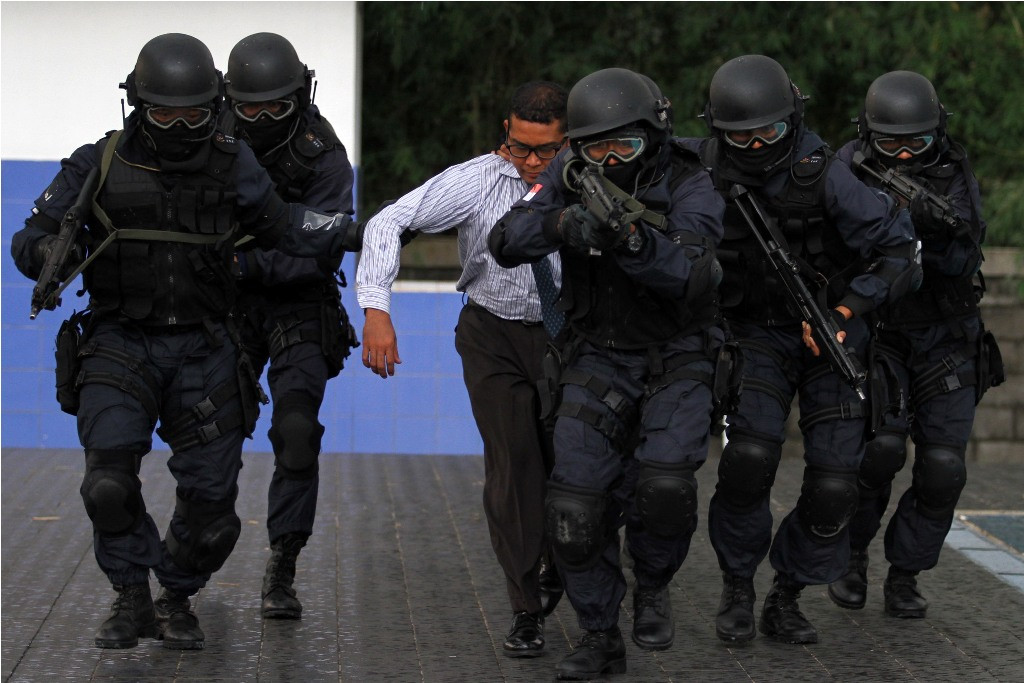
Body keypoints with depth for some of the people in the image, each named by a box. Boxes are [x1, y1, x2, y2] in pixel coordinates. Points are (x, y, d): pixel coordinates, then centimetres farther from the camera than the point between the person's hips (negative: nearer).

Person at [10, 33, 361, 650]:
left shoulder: (231, 165, -1)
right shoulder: (98, 166, -5)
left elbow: (281, 225, 13)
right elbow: (32, 241, -1)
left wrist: (356, 232, 1)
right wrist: (50, 252, -24)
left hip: (203, 351, 2)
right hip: (120, 345, -2)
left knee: (211, 497, 2)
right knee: (110, 476, -24)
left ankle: (176, 603, 26)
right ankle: (132, 601, -7)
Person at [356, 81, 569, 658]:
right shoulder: (477, 181, -15)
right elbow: (390, 223, -18)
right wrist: (377, 309, -26)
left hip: (565, 335, 1)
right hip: (494, 335, -1)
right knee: (512, 463, -9)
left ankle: (557, 567, 34)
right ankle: (527, 611, 0)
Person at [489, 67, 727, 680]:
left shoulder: (690, 187, -14)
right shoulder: (570, 177, -4)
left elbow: (690, 274, -31)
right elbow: (507, 242, -15)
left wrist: (633, 241, -49)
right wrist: (561, 224, -35)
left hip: (676, 359, -3)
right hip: (598, 359, 3)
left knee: (663, 485, -25)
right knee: (577, 502, -8)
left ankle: (654, 584, 6)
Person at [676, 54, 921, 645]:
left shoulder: (823, 176, -22)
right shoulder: (704, 168, -13)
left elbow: (900, 252, -17)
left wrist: (846, 310, -25)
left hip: (829, 337, -1)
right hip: (757, 335, 1)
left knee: (833, 488, -7)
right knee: (751, 454, -24)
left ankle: (786, 600, 17)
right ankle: (737, 590, -2)